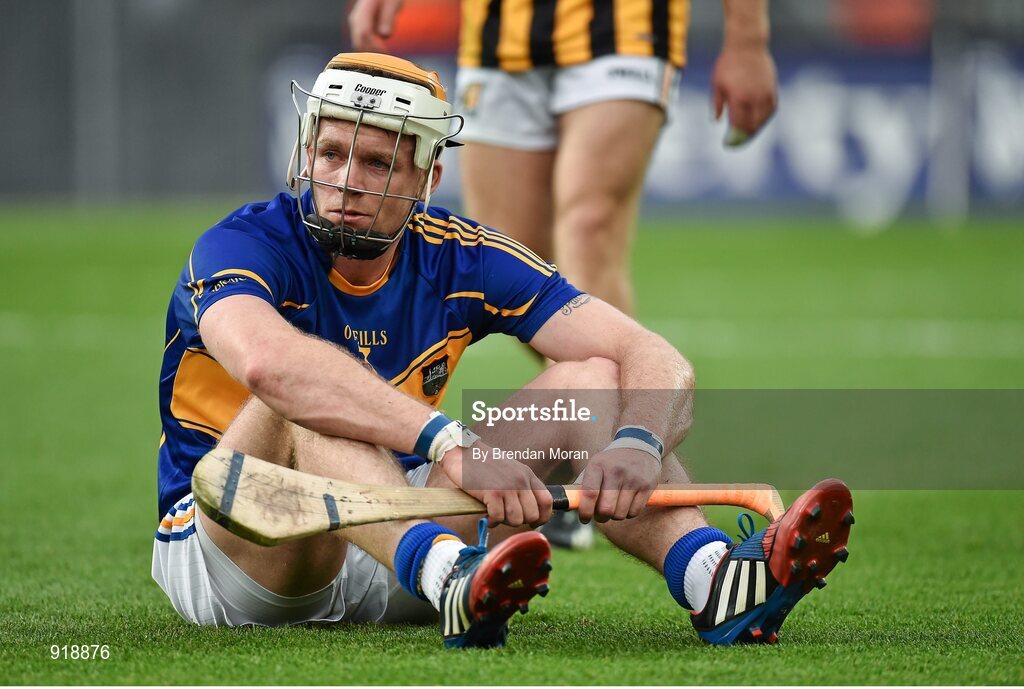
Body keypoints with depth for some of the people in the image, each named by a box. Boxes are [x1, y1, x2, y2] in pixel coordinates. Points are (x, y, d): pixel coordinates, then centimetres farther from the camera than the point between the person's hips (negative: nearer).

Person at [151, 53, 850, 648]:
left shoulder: (461, 260, -3)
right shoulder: (247, 246, -17)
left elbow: (656, 361, -12)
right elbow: (268, 361, -43)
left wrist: (636, 444, -36)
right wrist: (454, 446, -53)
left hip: (389, 549, 4)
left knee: (591, 383, -11)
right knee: (304, 402, -34)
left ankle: (713, 580, -37)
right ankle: (449, 579, -59)